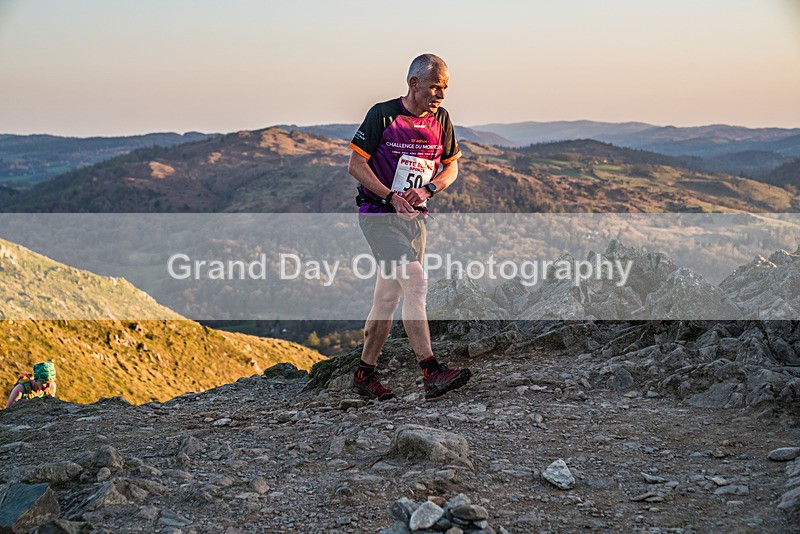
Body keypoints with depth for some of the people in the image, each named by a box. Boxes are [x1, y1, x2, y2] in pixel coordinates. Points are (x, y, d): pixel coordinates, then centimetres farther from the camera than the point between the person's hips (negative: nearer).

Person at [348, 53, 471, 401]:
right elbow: (355, 164, -8)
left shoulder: (440, 119, 7)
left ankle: (365, 375, 19)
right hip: (378, 215, -6)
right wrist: (391, 196, -18)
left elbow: (452, 166, 14)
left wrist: (427, 189, -7)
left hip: (415, 217, 6)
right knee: (415, 282, -21)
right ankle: (431, 372, -23)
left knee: (388, 296, 9)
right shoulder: (383, 114, -9)